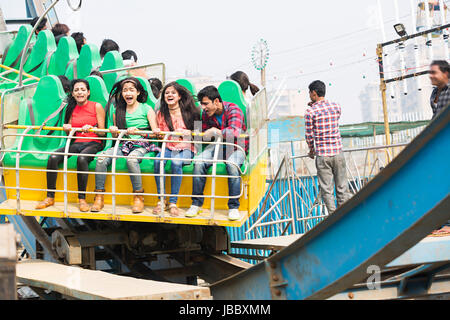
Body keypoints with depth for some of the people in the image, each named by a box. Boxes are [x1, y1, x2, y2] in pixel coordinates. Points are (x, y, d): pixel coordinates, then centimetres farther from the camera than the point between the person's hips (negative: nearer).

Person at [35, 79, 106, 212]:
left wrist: (91, 128, -22)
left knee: (82, 158, -39)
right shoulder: (72, 109, 16)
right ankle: (50, 197, -16)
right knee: (53, 157, -23)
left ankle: (82, 199, -29)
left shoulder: (96, 107, 2)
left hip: (94, 143, -4)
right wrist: (67, 129, -3)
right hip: (77, 143, 4)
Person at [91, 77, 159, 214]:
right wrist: (114, 132, -3)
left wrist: (138, 132, -19)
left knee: (131, 159, -38)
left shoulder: (146, 109, 4)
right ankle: (99, 197, -18)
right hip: (123, 145, 4)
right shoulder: (117, 111, 15)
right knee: (102, 158, -25)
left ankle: (138, 197, -26)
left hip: (141, 145, -4)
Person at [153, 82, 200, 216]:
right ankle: (161, 200, -23)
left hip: (185, 148, -3)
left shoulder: (188, 111, 3)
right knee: (158, 160, -30)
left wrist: (189, 133, -12)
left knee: (176, 162, -35)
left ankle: (173, 202, -28)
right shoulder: (161, 113, 11)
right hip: (168, 147, 3)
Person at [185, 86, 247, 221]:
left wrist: (216, 131, -29)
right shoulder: (206, 114, 3)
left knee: (232, 164, -37)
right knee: (199, 163, -24)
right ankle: (196, 203, -13)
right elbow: (205, 135, 15)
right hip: (217, 146, 5)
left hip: (236, 147, -4)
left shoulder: (233, 110, -15)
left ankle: (233, 207, -25)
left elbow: (236, 132, -31)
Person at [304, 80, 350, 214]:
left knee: (327, 190, 2)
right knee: (342, 188, 10)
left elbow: (309, 134, -3)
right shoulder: (336, 106, 5)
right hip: (338, 152, 4)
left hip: (322, 155, -4)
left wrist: (311, 150, 15)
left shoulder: (310, 111, -7)